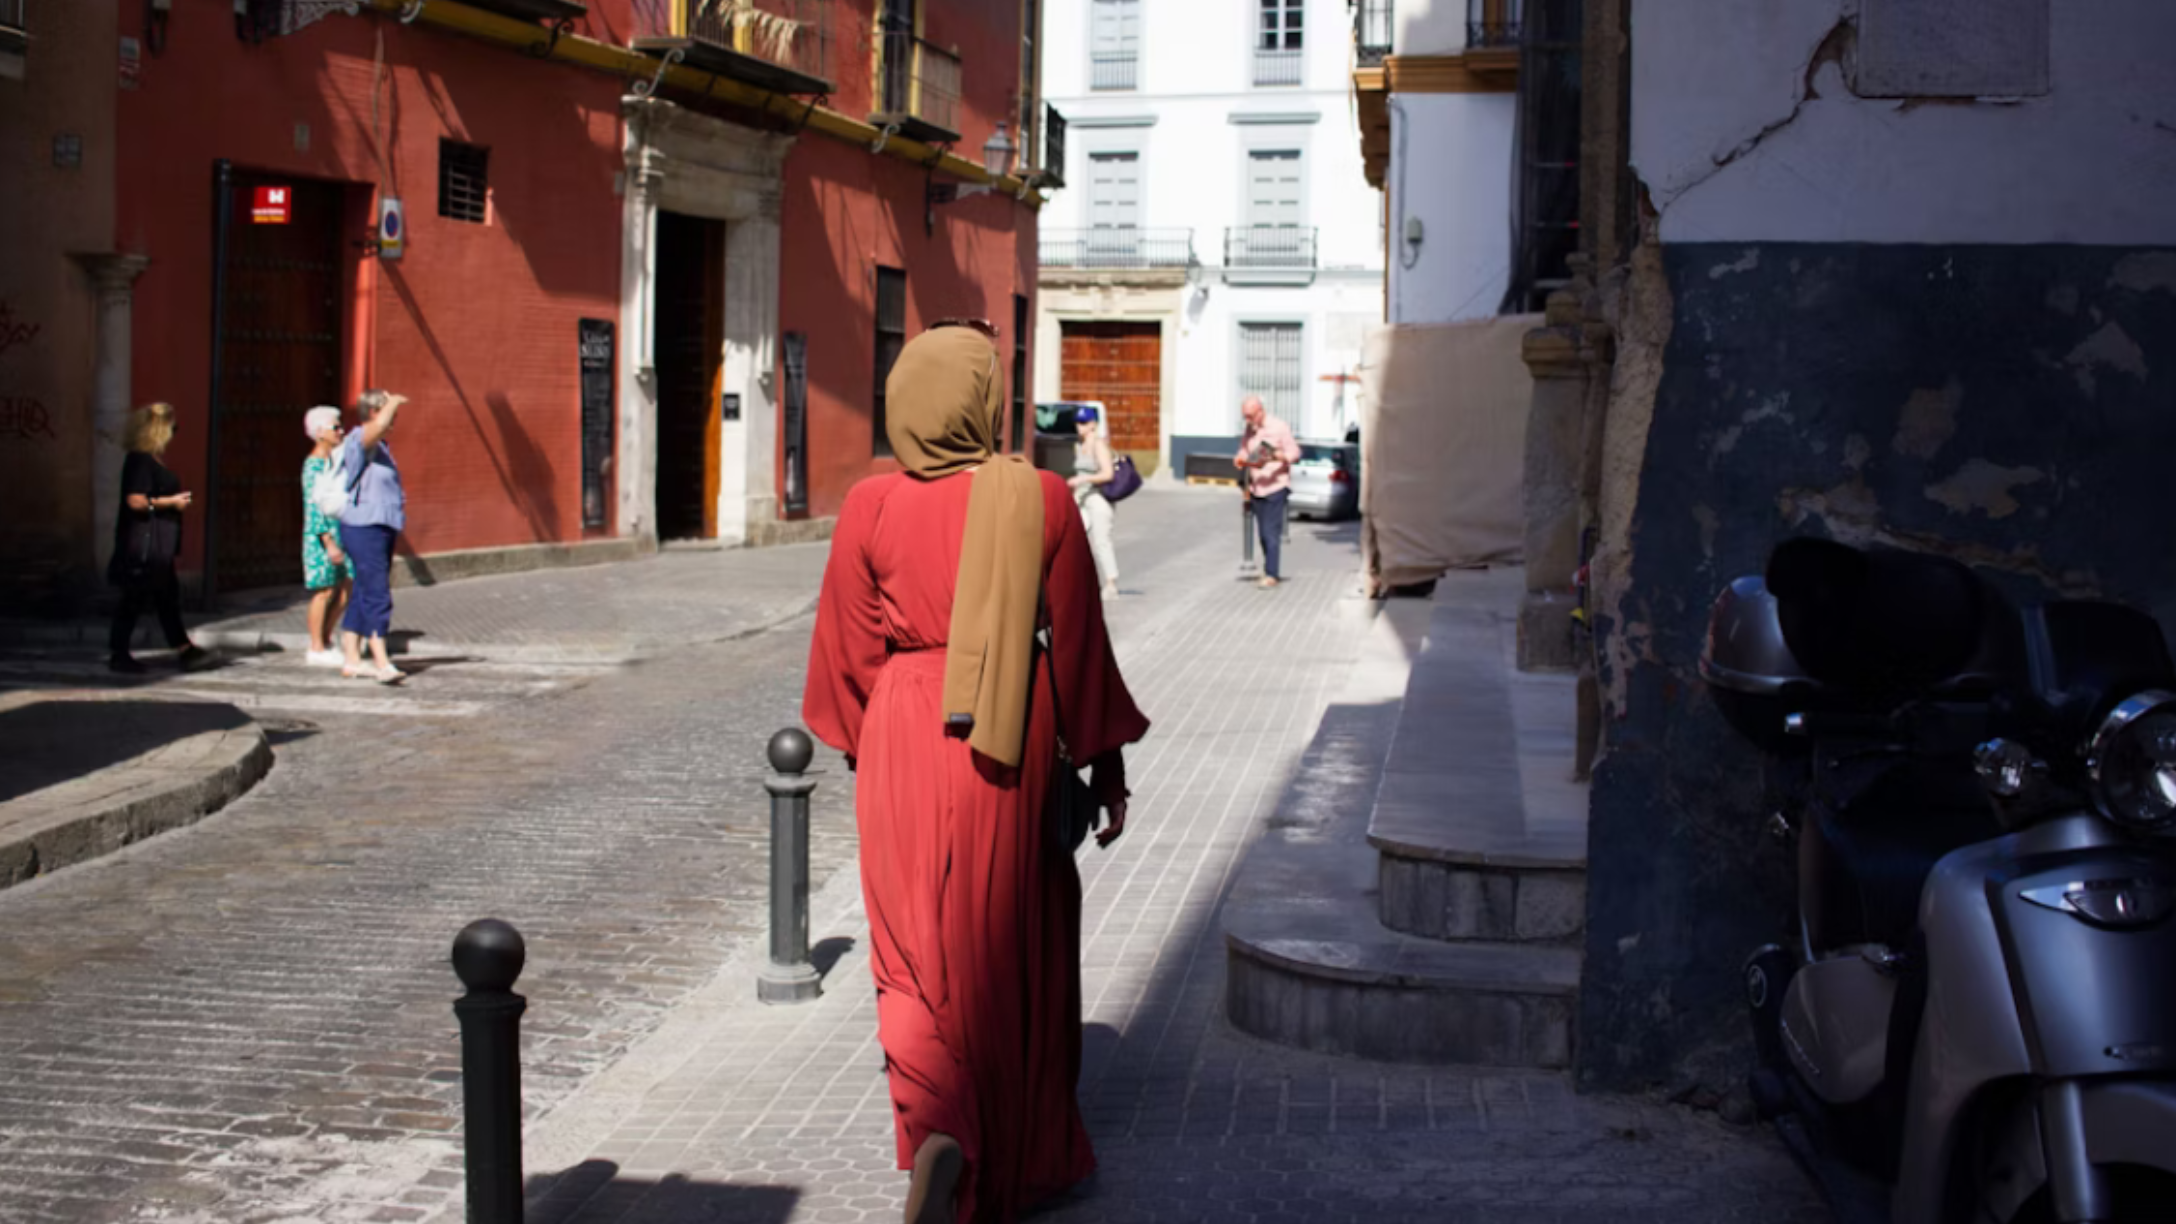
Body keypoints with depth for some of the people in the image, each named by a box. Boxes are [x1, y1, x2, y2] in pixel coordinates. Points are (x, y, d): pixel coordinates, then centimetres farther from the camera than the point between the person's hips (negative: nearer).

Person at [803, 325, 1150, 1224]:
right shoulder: (1042, 501, -8)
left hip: (906, 738, 0)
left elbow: (849, 652, 0)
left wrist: (862, 750, 16)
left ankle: (938, 1133, -9)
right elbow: (1079, 643, -5)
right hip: (1012, 748, 0)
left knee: (921, 950, 12)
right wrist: (1106, 765, 4)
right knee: (1015, 948, 16)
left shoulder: (871, 508, -7)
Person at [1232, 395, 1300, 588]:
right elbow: (1244, 452, 18)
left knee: (1271, 532, -11)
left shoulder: (1279, 426, -6)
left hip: (1275, 486, -6)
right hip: (1256, 488, 6)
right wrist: (1239, 460, -6)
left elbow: (1294, 453, -8)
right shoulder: (1249, 430, 12)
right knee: (1263, 532, 6)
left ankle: (1271, 574, -12)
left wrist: (1276, 456, -26)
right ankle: (1271, 571, 13)